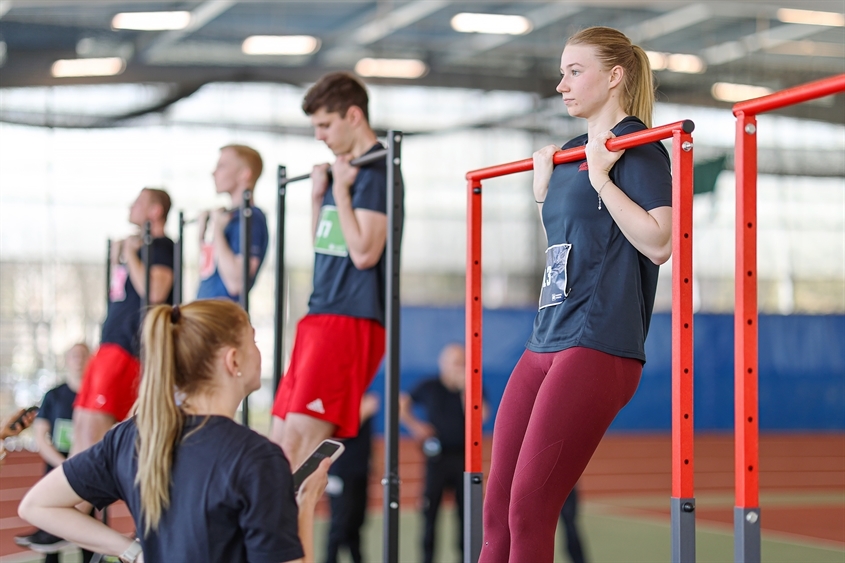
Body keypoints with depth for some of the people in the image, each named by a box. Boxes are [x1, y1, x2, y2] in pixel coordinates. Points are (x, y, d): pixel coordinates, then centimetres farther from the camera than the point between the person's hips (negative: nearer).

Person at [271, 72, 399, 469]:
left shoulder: (375, 171, -11)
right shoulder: (343, 170, 17)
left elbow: (364, 253, -20)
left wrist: (340, 189, -14)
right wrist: (318, 194, 13)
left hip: (350, 321, -10)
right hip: (319, 317, 10)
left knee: (298, 444, -15)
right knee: (279, 445, 8)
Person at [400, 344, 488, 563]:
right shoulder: (429, 387, 2)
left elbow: (479, 416, -13)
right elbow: (402, 404, 13)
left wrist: (465, 389, -18)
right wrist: (415, 426, 1)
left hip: (464, 456, 1)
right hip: (437, 456, -1)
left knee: (467, 510, -1)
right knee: (430, 509, -1)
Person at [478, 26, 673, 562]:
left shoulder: (638, 148, -4)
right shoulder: (572, 153, 19)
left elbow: (658, 243, -18)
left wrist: (601, 177, -15)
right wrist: (542, 185, 21)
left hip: (598, 347, -8)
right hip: (545, 344, 8)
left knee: (529, 510, -10)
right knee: (498, 512, 5)